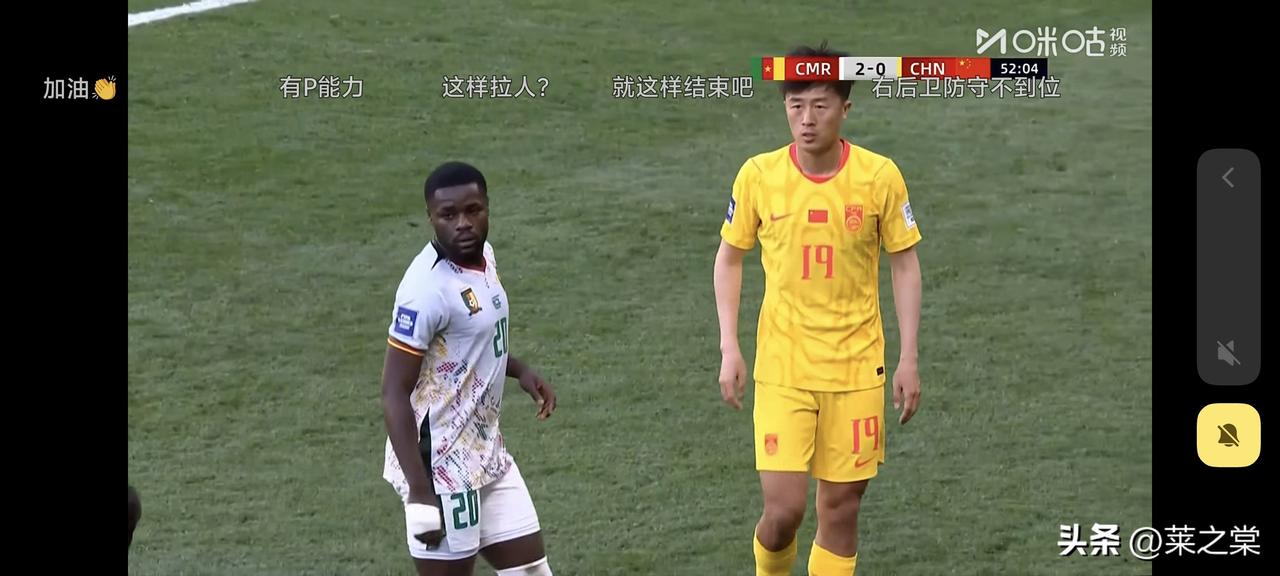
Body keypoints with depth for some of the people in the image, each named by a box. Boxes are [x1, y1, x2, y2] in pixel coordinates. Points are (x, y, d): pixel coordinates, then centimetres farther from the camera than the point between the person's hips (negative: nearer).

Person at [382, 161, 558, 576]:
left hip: (487, 454, 9)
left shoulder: (482, 255, 4)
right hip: (442, 464, -9)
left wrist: (519, 370, 8)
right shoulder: (428, 288, -24)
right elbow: (395, 393, -22)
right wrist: (419, 490, -25)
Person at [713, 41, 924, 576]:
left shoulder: (880, 176, -7)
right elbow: (729, 258, 7)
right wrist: (729, 348, -1)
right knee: (784, 508, -7)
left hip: (857, 368, 1)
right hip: (782, 367, -1)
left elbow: (905, 264, 3)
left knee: (840, 510, 5)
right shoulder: (757, 175, -6)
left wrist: (908, 359, -1)